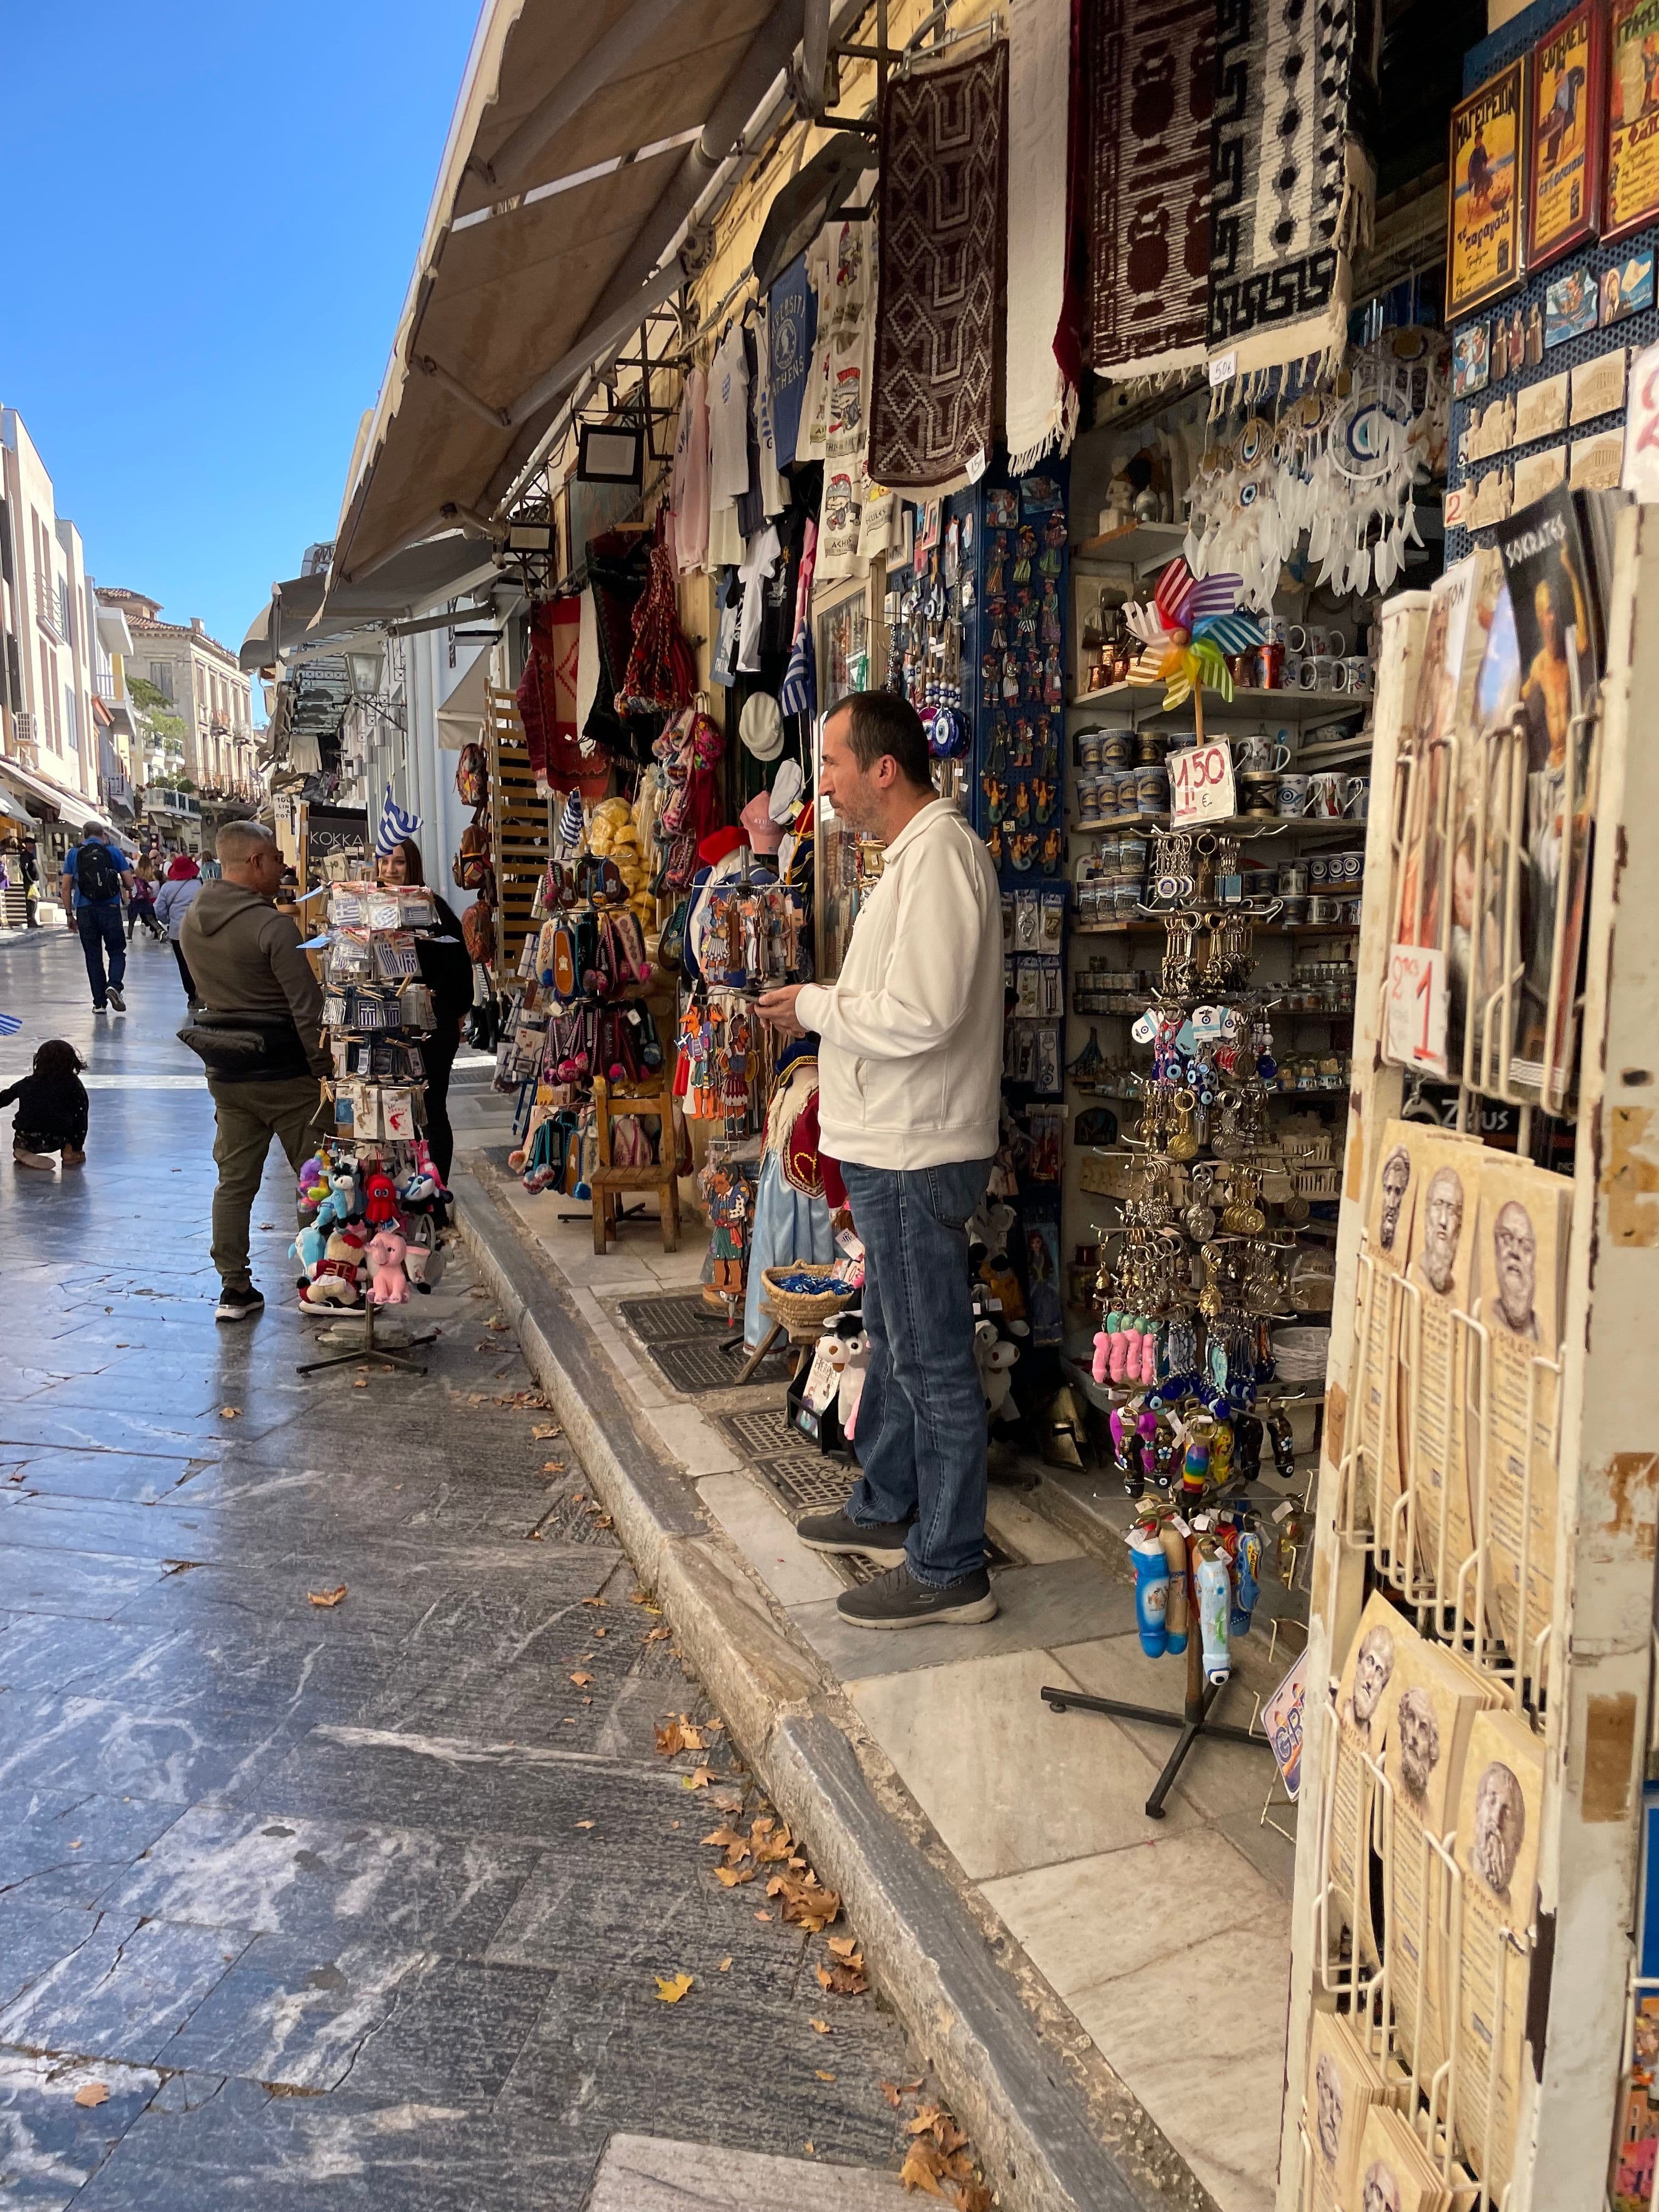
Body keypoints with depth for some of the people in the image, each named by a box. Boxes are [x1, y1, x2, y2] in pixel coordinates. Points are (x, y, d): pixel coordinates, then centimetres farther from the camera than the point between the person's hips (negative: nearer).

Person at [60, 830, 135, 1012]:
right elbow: (129, 884, 1)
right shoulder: (114, 852, 4)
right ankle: (114, 985, -18)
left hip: (85, 910, 1)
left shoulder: (73, 854, 7)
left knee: (93, 956, 9)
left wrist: (69, 914, 11)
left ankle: (99, 1003, 8)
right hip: (110, 909, -1)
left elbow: (66, 887, 4)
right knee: (117, 952, 10)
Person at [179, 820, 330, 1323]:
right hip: (285, 1073, -7)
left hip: (225, 1071, 7)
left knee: (234, 1181, 13)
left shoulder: (191, 923, 5)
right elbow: (307, 1008, -19)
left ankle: (234, 1290, 17)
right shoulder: (272, 926, -18)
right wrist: (325, 1069, -12)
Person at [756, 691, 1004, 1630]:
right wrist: (827, 1005, 6)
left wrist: (817, 1006, -13)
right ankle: (886, 1508, 39)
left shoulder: (939, 854, -19)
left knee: (933, 1360, -1)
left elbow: (919, 1016, -27)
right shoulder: (917, 851, 15)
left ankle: (950, 1570, 10)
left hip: (918, 1154, -11)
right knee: (896, 1341, 22)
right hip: (895, 1147, 11)